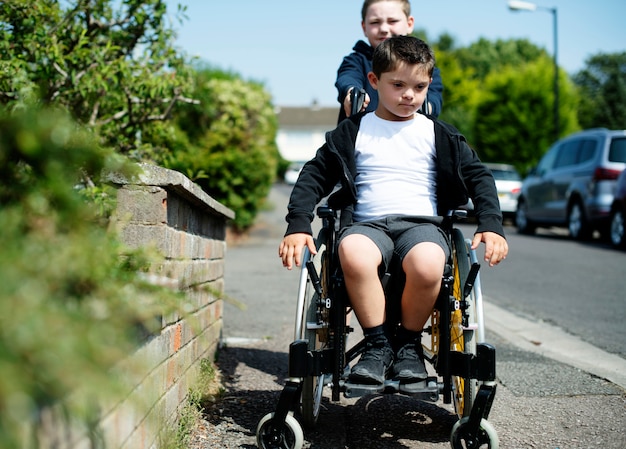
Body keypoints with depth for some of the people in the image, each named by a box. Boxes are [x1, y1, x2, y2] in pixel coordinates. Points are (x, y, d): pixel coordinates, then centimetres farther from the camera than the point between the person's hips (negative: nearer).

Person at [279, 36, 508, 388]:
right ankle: (378, 344, -20)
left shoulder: (438, 134, 14)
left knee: (427, 265, -37)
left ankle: (410, 343, -10)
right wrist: (298, 226, -3)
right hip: (367, 224, 0)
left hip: (422, 223, 0)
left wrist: (492, 226, 0)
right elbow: (315, 175, 11)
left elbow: (479, 176, 15)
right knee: (353, 252, -38)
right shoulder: (354, 131, 12)